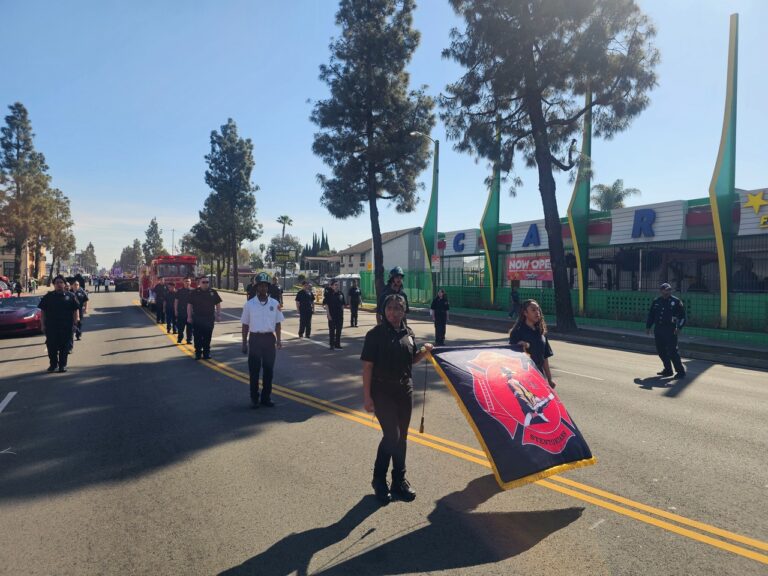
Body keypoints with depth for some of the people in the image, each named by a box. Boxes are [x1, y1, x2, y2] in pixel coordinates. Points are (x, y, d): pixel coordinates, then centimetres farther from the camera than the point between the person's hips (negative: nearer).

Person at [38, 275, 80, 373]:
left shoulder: (70, 296, 6)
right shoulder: (48, 297, 8)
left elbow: (75, 311, 6)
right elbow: (42, 311, 9)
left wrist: (75, 323, -1)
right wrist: (43, 324, 2)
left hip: (66, 327, -1)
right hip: (51, 327, 1)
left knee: (64, 347, 2)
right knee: (51, 346, 5)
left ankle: (63, 365, 10)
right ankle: (53, 364, 19)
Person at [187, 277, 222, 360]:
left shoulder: (213, 292, 4)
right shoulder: (194, 292, 0)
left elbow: (218, 304, 9)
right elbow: (189, 305, 2)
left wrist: (218, 315, 3)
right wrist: (189, 317, -3)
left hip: (209, 318, 1)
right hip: (197, 318, -1)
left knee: (207, 337, 6)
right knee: (198, 337, 2)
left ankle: (206, 353, 16)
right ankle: (198, 353, 12)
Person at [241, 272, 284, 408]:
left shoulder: (274, 303, 3)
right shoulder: (249, 304, -1)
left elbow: (277, 323, 7)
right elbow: (245, 325, 3)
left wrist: (278, 339, -3)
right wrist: (244, 343, 0)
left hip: (269, 338, 1)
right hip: (255, 338, -1)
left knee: (268, 369, 7)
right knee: (254, 370, 4)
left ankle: (266, 397, 18)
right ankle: (254, 398, 15)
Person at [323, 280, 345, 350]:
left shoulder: (340, 294, 7)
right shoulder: (329, 294, -7)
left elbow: (343, 305, 12)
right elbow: (326, 305, -8)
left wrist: (342, 314, 9)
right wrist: (328, 314, -14)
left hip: (340, 315, 5)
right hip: (332, 316, -5)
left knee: (339, 330, 8)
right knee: (332, 330, 3)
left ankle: (337, 345, 18)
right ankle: (332, 345, 12)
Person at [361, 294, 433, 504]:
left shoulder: (408, 333, 6)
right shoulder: (375, 334, -10)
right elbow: (367, 366, -11)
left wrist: (424, 351, -4)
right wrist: (367, 396, -15)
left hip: (404, 390, 5)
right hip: (382, 392, -5)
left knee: (401, 437, 12)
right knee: (391, 435, -8)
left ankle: (399, 481, 27)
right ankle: (379, 479, 14)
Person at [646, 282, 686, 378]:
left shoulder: (676, 301, -1)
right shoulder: (656, 301, 13)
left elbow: (682, 316, 0)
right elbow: (651, 315, 19)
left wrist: (679, 327, -11)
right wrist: (648, 326, 14)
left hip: (670, 330, -5)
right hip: (658, 330, 5)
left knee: (672, 351, -9)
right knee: (661, 351, 9)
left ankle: (681, 371, 0)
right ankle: (668, 370, 22)